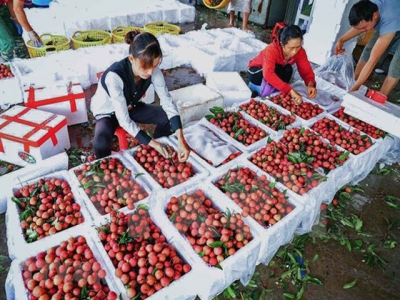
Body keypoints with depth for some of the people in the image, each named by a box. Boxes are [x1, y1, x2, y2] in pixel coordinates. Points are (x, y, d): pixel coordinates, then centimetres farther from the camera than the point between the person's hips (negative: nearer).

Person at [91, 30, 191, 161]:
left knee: (167, 117, -13)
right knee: (101, 143, -33)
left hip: (130, 107, 5)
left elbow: (168, 103, -22)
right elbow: (124, 120, -36)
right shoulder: (114, 76, -39)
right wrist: (153, 143, -38)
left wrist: (181, 140, -33)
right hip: (107, 111, -4)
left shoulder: (153, 70, -24)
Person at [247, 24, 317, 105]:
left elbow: (306, 71, -19)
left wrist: (310, 84, -42)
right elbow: (268, 74, -51)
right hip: (256, 72, -5)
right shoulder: (272, 50, -37)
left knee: (287, 70, -28)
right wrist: (291, 91, -58)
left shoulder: (300, 51, -20)